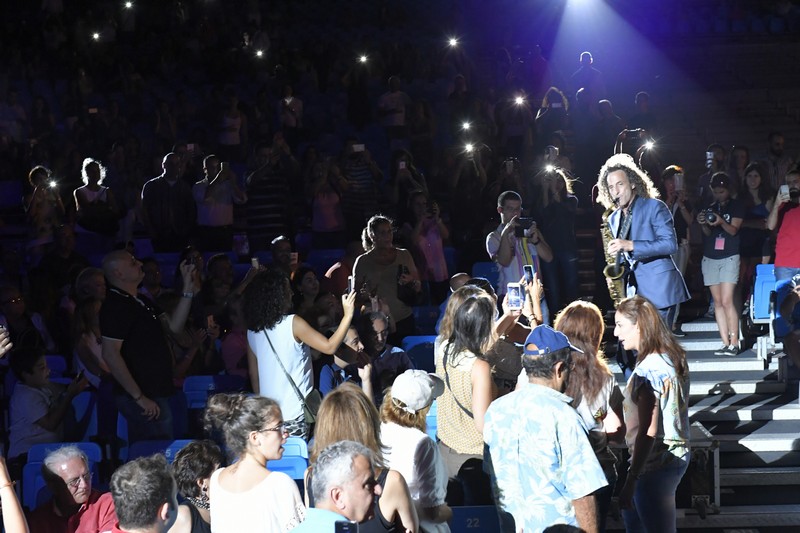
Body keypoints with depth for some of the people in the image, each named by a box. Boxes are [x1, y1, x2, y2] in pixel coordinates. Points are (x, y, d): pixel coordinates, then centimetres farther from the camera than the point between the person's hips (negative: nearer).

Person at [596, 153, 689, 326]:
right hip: (633, 291, 6)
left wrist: (631, 246, -21)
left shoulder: (654, 207, -3)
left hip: (659, 289, -6)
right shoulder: (614, 218, 17)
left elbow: (670, 244, -14)